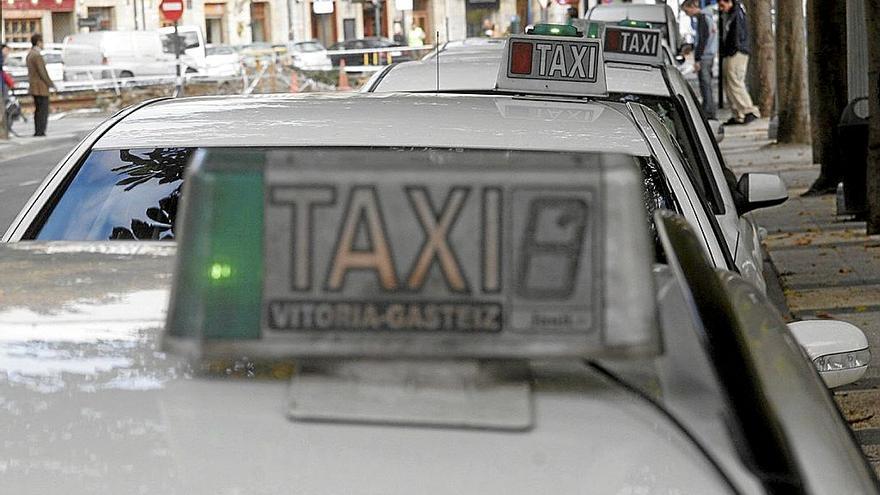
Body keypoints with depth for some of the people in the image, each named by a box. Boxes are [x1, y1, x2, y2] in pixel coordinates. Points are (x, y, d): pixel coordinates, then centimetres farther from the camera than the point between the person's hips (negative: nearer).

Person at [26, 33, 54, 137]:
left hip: (34, 87, 10)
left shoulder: (30, 54, 12)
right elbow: (42, 73, -20)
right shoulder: (37, 55, -19)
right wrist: (51, 84, -10)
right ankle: (40, 132, -10)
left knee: (38, 110, 14)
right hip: (41, 88, -10)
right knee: (43, 111, -7)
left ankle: (37, 132, 15)